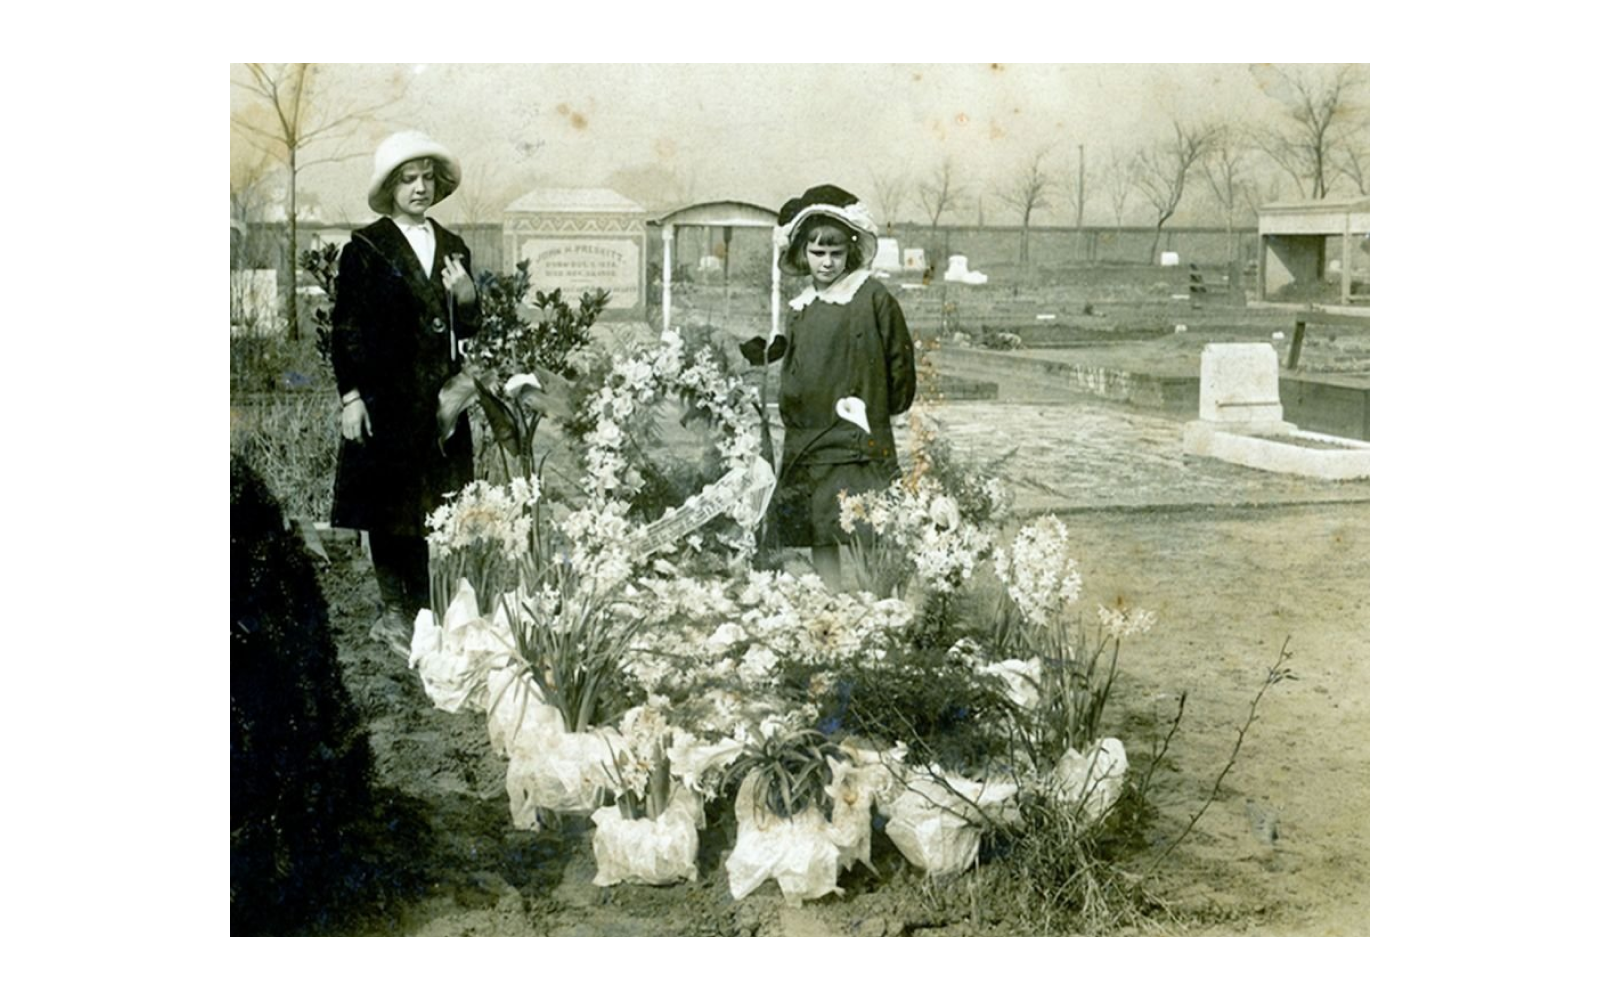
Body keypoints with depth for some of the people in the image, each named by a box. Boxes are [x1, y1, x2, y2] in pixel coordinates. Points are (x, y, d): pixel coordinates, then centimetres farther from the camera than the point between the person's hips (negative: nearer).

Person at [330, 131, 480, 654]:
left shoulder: (454, 249, 12)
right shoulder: (366, 247, -2)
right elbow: (345, 326, -4)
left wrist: (466, 297, -4)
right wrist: (350, 395, -10)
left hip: (440, 398, 4)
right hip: (385, 395, -4)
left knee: (436, 506, 4)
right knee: (390, 502, 1)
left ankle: (422, 606, 11)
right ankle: (395, 608, 9)